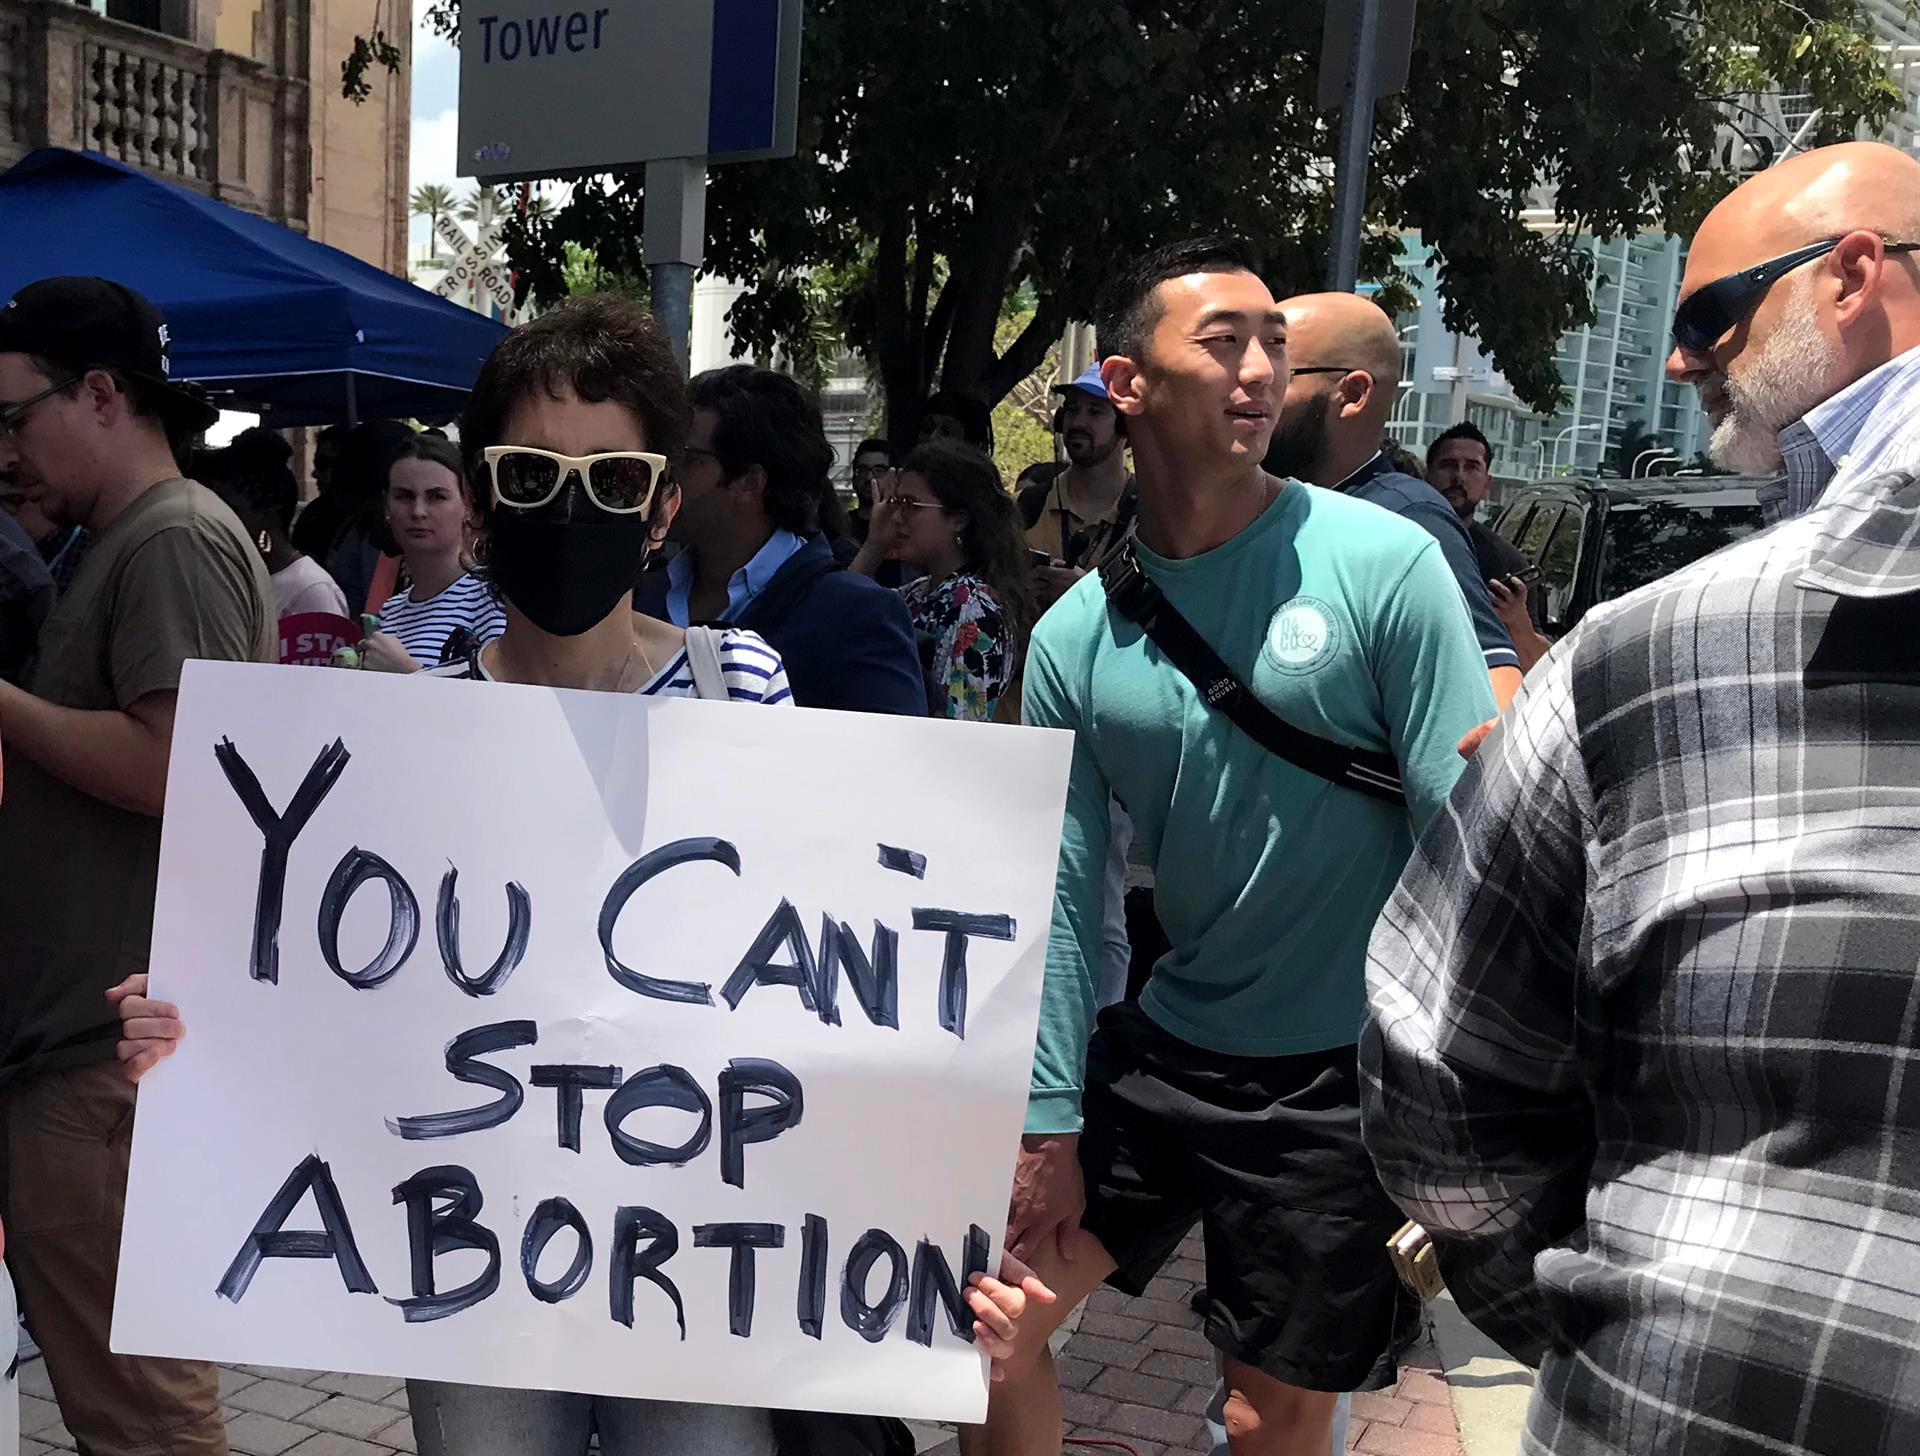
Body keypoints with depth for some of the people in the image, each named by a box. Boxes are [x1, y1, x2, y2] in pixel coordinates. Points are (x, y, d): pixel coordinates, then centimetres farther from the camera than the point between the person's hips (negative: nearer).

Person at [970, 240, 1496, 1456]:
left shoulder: (1384, 565, -12)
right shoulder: (1076, 635, -2)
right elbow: (1064, 894, 1)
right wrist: (1050, 1121, -1)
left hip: (1343, 1077, -3)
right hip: (1162, 1047, 4)